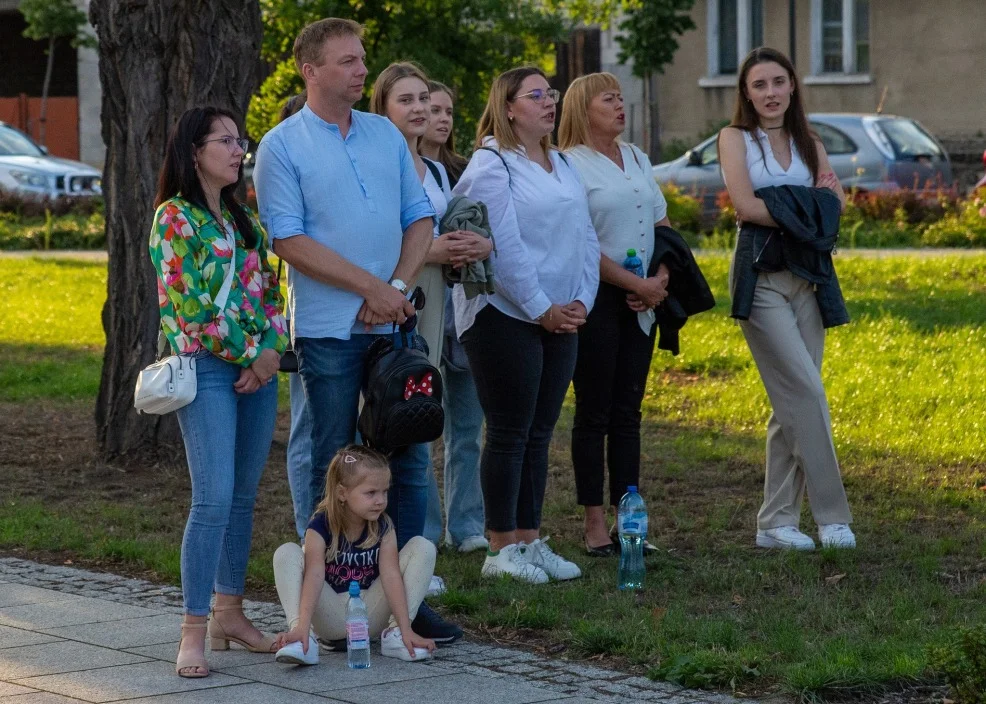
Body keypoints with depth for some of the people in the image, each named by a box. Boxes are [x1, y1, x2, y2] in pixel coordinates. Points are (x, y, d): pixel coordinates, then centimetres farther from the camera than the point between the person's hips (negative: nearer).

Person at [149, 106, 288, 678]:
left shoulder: (245, 219, 16)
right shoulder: (175, 217, -5)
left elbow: (270, 290, 14)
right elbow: (192, 303, -12)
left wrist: (272, 351, -3)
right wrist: (248, 353, -9)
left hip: (258, 368, 7)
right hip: (206, 368, -7)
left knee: (244, 496, 9)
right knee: (214, 498, -14)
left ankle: (230, 613, 18)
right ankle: (194, 631, -12)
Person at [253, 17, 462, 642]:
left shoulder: (386, 135, 12)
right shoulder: (282, 146, -3)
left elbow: (420, 217, 11)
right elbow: (289, 241, -11)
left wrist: (399, 286, -6)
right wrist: (371, 287, -14)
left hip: (394, 323, 5)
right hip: (329, 329, -5)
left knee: (409, 460, 5)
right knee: (335, 467, 0)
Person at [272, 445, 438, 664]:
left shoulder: (383, 527, -6)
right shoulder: (320, 527, -14)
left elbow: (391, 576, -17)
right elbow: (314, 576, -29)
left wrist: (405, 629, -29)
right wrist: (303, 626, -44)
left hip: (370, 613, 2)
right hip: (331, 617, -2)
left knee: (423, 547, -11)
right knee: (285, 553, -23)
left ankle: (395, 635, -17)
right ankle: (301, 636, -37)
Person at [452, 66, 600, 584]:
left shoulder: (562, 165, 15)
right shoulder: (491, 165, -9)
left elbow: (585, 238, 13)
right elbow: (503, 246, -16)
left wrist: (581, 301, 0)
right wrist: (541, 309, -15)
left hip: (559, 317, 8)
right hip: (505, 314, -7)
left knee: (539, 434, 10)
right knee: (509, 434, -4)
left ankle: (529, 540, 16)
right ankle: (501, 549, 2)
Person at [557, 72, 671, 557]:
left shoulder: (636, 158, 15)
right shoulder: (571, 165, -8)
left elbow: (663, 225, 16)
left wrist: (659, 280, -1)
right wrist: (634, 284, -13)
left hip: (641, 300, 7)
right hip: (597, 301, -7)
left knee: (628, 412, 8)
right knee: (594, 413, -2)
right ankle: (594, 523, 2)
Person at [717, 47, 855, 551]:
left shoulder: (808, 144, 16)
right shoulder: (736, 138, 2)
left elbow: (836, 207, 4)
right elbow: (746, 206, -11)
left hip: (806, 277, 5)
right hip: (760, 276, -5)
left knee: (791, 404, 3)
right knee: (806, 391, -13)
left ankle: (776, 522, 9)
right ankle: (831, 515, -9)